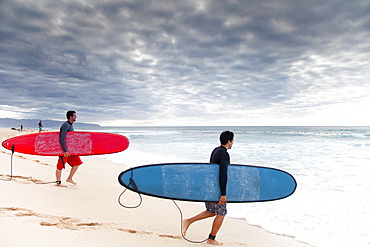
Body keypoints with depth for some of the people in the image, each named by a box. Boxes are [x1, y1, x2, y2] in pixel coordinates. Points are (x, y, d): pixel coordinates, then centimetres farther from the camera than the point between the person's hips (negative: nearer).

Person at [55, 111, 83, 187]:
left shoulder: (71, 125, 13)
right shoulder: (66, 125, -17)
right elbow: (61, 138, -24)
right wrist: (65, 151, -27)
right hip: (64, 149, -9)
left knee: (77, 162, 8)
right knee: (60, 166, 2)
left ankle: (69, 178, 18)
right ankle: (58, 183, 13)